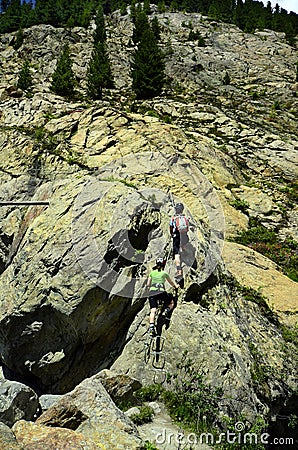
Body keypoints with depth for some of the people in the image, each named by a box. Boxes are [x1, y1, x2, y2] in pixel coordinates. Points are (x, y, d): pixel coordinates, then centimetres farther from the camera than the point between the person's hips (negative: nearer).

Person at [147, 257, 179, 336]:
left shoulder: (152, 273, 19)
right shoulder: (164, 273, 14)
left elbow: (148, 284, 21)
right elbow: (171, 282, 28)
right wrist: (176, 286, 48)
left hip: (152, 292, 2)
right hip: (161, 291, -2)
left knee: (153, 310, -5)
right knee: (171, 302, 21)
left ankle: (151, 326, -23)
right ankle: (167, 310, -7)